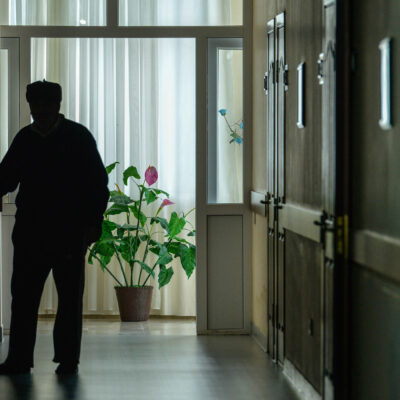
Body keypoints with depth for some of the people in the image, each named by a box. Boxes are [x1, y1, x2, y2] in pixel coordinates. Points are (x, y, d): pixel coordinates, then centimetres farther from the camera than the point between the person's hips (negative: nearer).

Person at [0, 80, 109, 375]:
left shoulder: (78, 137, 0)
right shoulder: (25, 138, 10)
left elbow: (98, 183, -2)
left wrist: (92, 223, -10)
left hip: (70, 232, -3)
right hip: (30, 232, 3)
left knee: (70, 297, 2)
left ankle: (68, 359, 9)